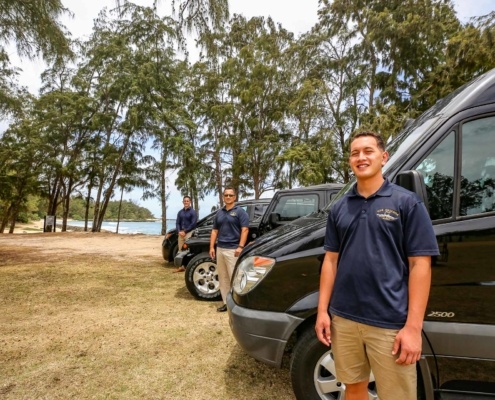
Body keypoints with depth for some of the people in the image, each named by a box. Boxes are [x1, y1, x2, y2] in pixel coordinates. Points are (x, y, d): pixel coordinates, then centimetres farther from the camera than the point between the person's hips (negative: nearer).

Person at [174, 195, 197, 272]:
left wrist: (185, 231, -12)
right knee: (180, 250, 7)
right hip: (181, 233, 6)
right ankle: (181, 266, 14)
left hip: (189, 233, -6)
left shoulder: (193, 212, -2)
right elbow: (177, 223, 13)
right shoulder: (180, 212, 15)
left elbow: (193, 224, -9)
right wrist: (179, 231, -5)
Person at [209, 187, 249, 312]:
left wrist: (240, 247, -19)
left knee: (234, 277, -6)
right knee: (223, 277, 11)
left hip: (233, 249, -6)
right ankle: (226, 302, 21)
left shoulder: (240, 212, -2)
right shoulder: (219, 213, 15)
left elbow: (245, 230, -10)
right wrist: (212, 247, 6)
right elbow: (214, 231, 16)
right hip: (220, 249, 7)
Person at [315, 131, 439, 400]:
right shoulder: (339, 208, 7)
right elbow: (331, 260, 8)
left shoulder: (407, 202, -4)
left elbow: (420, 265, -8)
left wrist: (413, 327, -13)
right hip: (343, 318, 4)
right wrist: (322, 310, 3)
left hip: (390, 323, -3)